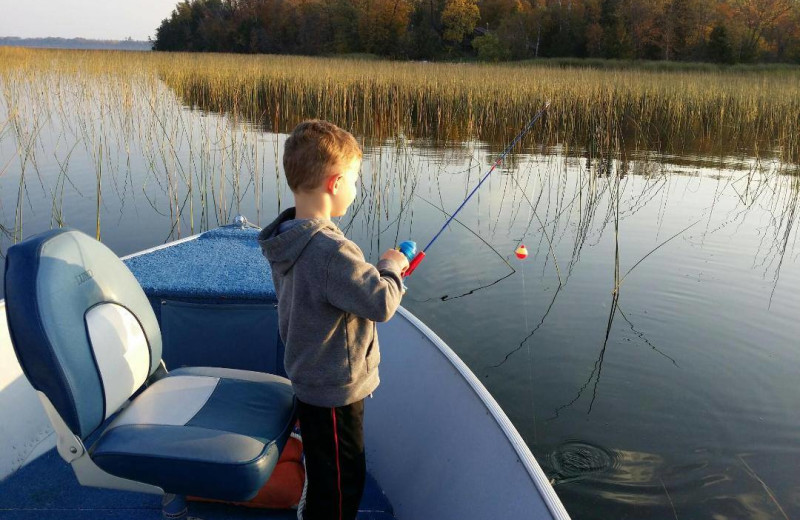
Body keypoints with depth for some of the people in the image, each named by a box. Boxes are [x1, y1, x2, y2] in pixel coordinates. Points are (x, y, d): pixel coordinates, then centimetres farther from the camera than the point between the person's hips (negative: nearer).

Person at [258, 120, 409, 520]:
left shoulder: (289, 239, -2)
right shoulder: (331, 251, -33)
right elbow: (381, 304, -28)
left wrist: (378, 274, 3)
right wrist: (391, 268, -11)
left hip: (309, 378, 9)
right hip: (336, 390, -9)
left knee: (324, 471, 30)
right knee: (342, 479, 11)